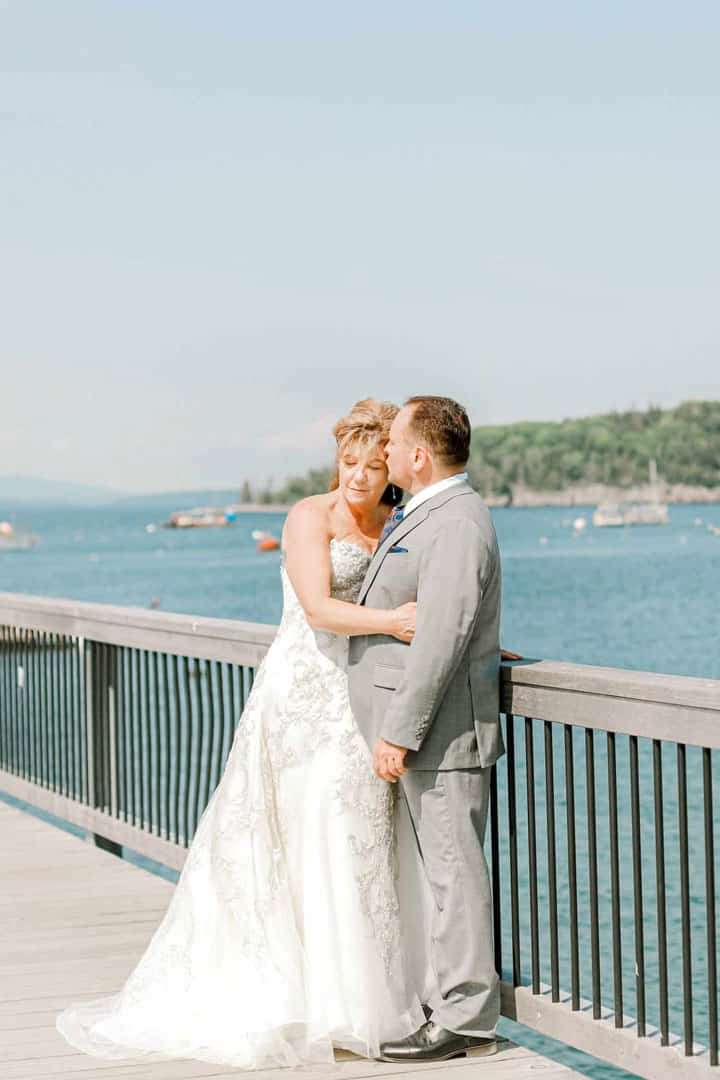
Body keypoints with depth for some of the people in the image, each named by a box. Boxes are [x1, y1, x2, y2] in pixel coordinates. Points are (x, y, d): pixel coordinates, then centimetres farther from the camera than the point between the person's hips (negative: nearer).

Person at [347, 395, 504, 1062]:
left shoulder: (457, 525, -18)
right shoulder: (424, 515, 16)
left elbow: (441, 639, -23)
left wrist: (400, 733, -23)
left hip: (440, 730, -10)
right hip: (420, 731, 10)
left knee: (452, 868, -6)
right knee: (440, 865, 12)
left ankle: (464, 1020, -2)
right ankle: (450, 1000, 18)